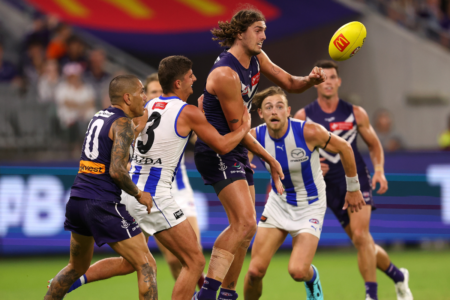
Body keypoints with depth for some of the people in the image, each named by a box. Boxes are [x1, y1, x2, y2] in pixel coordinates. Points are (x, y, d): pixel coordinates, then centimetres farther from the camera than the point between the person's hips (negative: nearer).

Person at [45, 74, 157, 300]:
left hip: (77, 199, 9)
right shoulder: (123, 124, -10)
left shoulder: (99, 117, 15)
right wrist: (139, 194, -5)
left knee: (77, 267, 26)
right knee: (146, 267, -4)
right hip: (103, 205, -9)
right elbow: (117, 171, -19)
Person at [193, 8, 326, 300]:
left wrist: (311, 80, -9)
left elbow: (290, 83, 15)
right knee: (245, 222, -22)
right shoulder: (226, 74, -21)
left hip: (236, 153, 10)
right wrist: (270, 160, -12)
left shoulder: (256, 58, 6)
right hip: (217, 152, -10)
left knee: (243, 227, 12)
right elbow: (237, 128, -17)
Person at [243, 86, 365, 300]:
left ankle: (312, 278, 20)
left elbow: (344, 148, -7)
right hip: (278, 204, 3)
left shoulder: (309, 132, -23)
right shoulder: (255, 137, -15)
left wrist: (353, 188, 3)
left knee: (297, 271, -19)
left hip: (310, 207, -3)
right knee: (255, 270, -8)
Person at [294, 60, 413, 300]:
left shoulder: (355, 114, 2)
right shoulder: (303, 117, 0)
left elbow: (374, 145, 12)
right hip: (330, 186, 2)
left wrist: (379, 170, -4)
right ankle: (397, 275, 28)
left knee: (360, 236, -20)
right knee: (363, 243, 5)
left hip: (356, 179, -1)